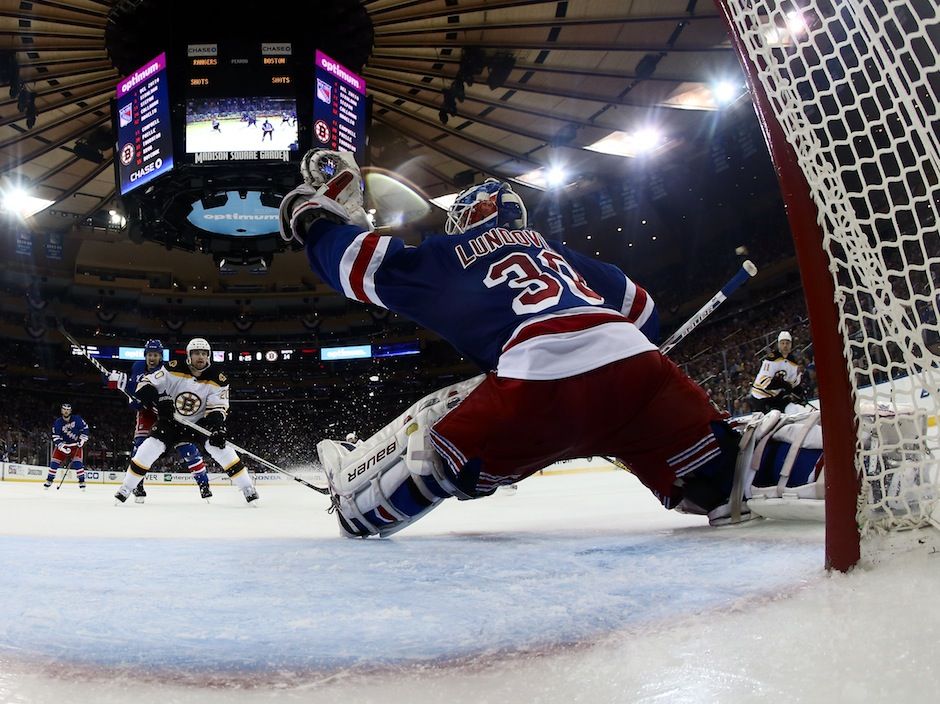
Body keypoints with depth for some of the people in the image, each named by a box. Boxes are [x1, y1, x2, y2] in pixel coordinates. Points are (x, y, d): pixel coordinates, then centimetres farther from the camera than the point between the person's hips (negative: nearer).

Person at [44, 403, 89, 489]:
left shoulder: (77, 419, -13)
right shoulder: (57, 422, -13)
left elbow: (85, 428, -1)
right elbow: (56, 437, -13)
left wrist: (82, 439, -11)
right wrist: (63, 447, -24)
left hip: (76, 444, -1)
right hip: (63, 444, 1)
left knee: (77, 462, -14)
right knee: (55, 462, -4)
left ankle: (82, 481, -7)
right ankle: (49, 480, 12)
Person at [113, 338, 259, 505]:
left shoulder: (218, 379, -16)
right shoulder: (173, 370, -19)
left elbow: (217, 408, -17)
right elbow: (145, 384, -15)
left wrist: (217, 428, -36)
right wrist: (159, 400, -34)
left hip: (200, 423, 0)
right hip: (171, 421, 0)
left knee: (219, 447, -20)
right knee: (149, 449, -16)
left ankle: (248, 488, -12)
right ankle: (126, 488, 5)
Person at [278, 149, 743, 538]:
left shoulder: (454, 254, 21)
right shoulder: (558, 252, 35)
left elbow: (368, 266, 16)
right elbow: (639, 309, 38)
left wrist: (314, 218, 32)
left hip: (538, 390, -4)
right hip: (635, 367, 5)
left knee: (432, 441, 13)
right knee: (709, 473, 20)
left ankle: (357, 499, 21)